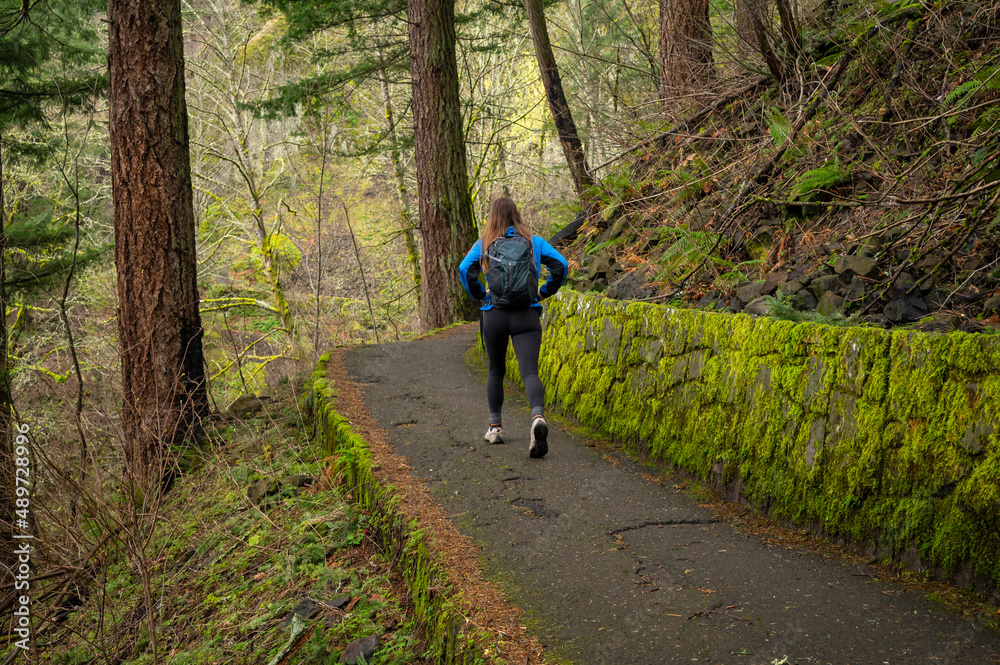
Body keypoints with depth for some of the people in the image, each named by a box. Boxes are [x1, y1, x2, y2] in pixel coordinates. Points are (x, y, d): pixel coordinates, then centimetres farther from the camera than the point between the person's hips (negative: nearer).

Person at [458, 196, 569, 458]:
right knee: (529, 371, -10)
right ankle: (538, 417, -37)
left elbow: (465, 270, -9)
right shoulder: (534, 241, 8)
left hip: (494, 315, 1)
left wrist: (480, 295, 5)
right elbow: (561, 265, -1)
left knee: (496, 371, 19)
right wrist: (545, 291, 10)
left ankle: (495, 427, 23)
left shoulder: (484, 244, 6)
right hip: (527, 316, 0)